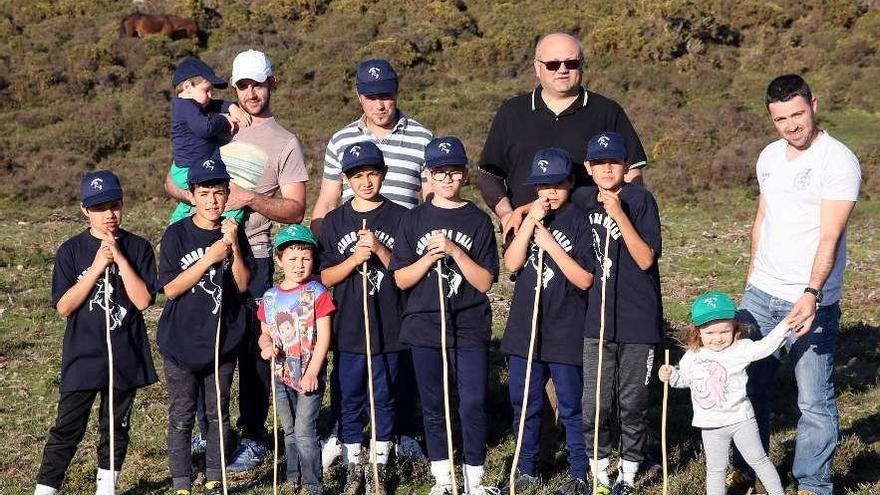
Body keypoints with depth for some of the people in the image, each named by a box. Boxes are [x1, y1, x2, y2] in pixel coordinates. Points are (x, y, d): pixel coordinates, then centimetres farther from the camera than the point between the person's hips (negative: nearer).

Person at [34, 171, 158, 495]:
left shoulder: (138, 248, -2)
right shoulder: (71, 251, -3)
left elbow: (143, 300, -11)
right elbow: (63, 307, -10)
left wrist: (120, 259, -17)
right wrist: (97, 267, -18)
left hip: (125, 356, 1)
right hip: (82, 356, -1)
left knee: (116, 427, 13)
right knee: (67, 428, 0)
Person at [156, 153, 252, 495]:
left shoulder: (233, 233, 0)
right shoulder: (177, 235, -9)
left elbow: (242, 285, -5)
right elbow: (170, 289, -14)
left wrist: (234, 246, -19)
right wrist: (209, 257, -23)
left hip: (223, 341, 3)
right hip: (181, 343, -3)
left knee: (218, 415, 12)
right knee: (181, 418, 5)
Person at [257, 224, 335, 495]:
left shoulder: (317, 293, -10)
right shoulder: (270, 297, 4)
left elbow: (323, 337, -12)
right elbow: (265, 333, 14)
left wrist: (312, 372, -18)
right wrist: (266, 345, -10)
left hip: (309, 375, -5)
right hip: (281, 374, 5)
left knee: (304, 433, -8)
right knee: (290, 432, 17)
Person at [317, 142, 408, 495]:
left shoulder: (399, 218, -1)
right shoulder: (334, 221, 3)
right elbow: (326, 277, 1)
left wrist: (379, 249, -17)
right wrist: (355, 258, -15)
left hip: (389, 328, -1)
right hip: (348, 329, 1)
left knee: (384, 399, 8)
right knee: (350, 401, 8)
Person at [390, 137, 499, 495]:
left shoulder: (478, 221, 1)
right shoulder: (414, 221, 5)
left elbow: (485, 282, -4)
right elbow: (400, 278, 1)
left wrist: (455, 251, -16)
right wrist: (430, 257, -14)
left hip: (470, 330, -2)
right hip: (425, 327, 2)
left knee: (473, 405, -4)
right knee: (433, 406, 9)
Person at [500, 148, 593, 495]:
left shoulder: (578, 222, -8)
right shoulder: (526, 219, 7)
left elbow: (585, 279, -14)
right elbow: (512, 263, -5)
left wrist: (551, 244, -19)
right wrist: (530, 222, -13)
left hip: (565, 333, -5)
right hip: (525, 328, 5)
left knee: (571, 408, 6)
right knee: (524, 404, 14)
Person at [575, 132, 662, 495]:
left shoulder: (640, 199, -8)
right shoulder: (583, 200, 5)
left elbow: (646, 259, -15)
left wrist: (619, 214, -21)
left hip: (638, 320, -3)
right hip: (597, 319, 3)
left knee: (632, 403, 7)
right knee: (595, 404, 4)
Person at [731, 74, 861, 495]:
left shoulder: (838, 161, -14)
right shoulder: (770, 156, 9)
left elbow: (830, 237, -22)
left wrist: (812, 294, -33)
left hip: (811, 302, -7)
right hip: (761, 294, 7)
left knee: (814, 401, 0)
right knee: (748, 385, 14)